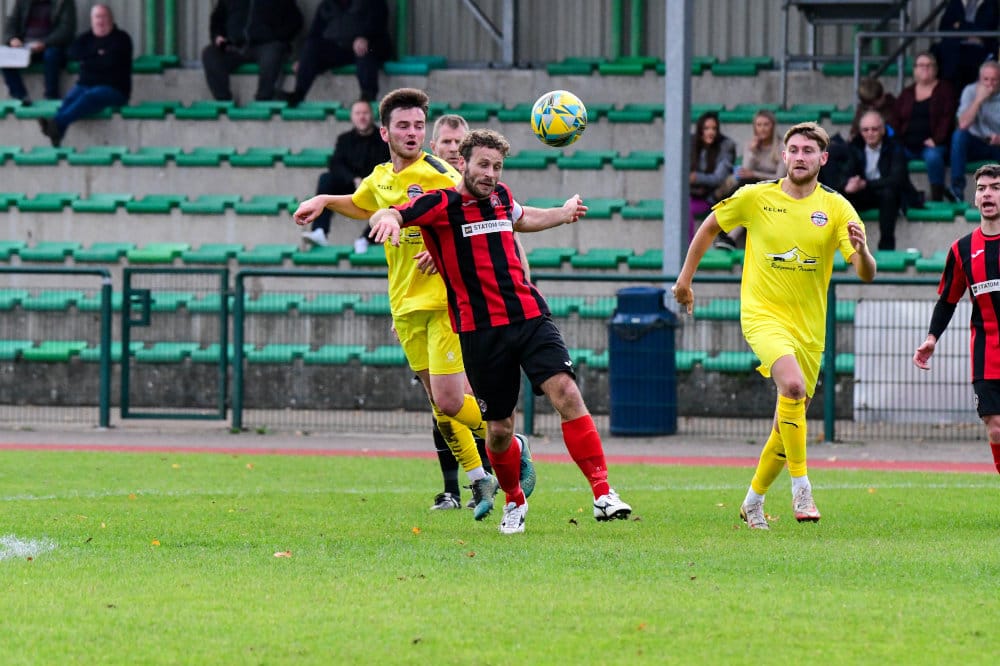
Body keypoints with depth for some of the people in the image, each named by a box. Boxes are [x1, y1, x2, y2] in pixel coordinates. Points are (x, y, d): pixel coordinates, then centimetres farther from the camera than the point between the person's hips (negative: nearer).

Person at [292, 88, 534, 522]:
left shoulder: (439, 176, -10)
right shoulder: (380, 180, 11)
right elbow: (359, 205, 35)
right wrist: (323, 201, 19)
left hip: (446, 302, -6)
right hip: (407, 307, 6)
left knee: (450, 401, -15)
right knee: (439, 405, 6)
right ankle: (478, 479, 18)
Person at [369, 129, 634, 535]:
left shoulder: (501, 197, 13)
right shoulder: (440, 204, -4)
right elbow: (382, 216, -17)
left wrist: (563, 213, 45)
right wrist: (388, 219, -39)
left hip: (529, 316, 3)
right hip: (480, 330, -3)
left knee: (566, 393, -18)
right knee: (500, 429, 2)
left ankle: (603, 493, -21)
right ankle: (514, 501, 31)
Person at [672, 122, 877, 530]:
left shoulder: (836, 209, -3)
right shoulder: (755, 198, -3)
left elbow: (866, 274, -10)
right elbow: (710, 226, 15)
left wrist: (861, 250, -32)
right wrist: (685, 278, 17)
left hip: (808, 325, 3)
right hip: (762, 313, -3)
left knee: (789, 424, 9)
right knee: (792, 386, -30)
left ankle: (754, 501, 30)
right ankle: (801, 488, -22)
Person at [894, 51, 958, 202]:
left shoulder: (944, 89, 9)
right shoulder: (907, 93, 20)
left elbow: (947, 117, -2)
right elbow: (897, 119, 16)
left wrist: (936, 140, -15)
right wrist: (897, 142, -3)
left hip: (931, 145, -4)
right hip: (909, 146, 4)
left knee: (933, 156, -38)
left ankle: (937, 200, -32)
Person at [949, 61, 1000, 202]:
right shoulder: (971, 91, -7)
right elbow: (963, 124, -20)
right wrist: (979, 99, -24)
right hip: (975, 145, 1)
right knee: (959, 134, -31)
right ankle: (957, 186, -29)